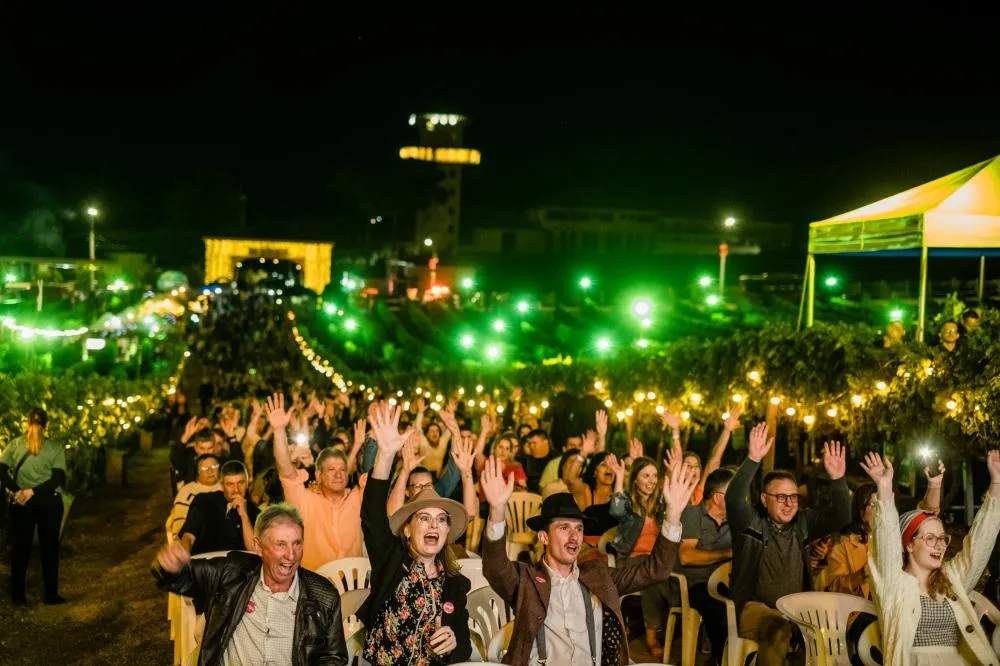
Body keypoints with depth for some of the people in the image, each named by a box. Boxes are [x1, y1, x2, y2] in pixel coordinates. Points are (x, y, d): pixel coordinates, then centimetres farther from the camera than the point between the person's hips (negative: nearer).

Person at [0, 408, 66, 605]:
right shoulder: (55, 447, -3)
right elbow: (59, 479, -13)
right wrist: (33, 491, -17)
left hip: (21, 503, 1)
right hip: (49, 502, -1)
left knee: (20, 548, 12)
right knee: (49, 548, 10)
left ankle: (18, 595, 18)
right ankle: (51, 595, 15)